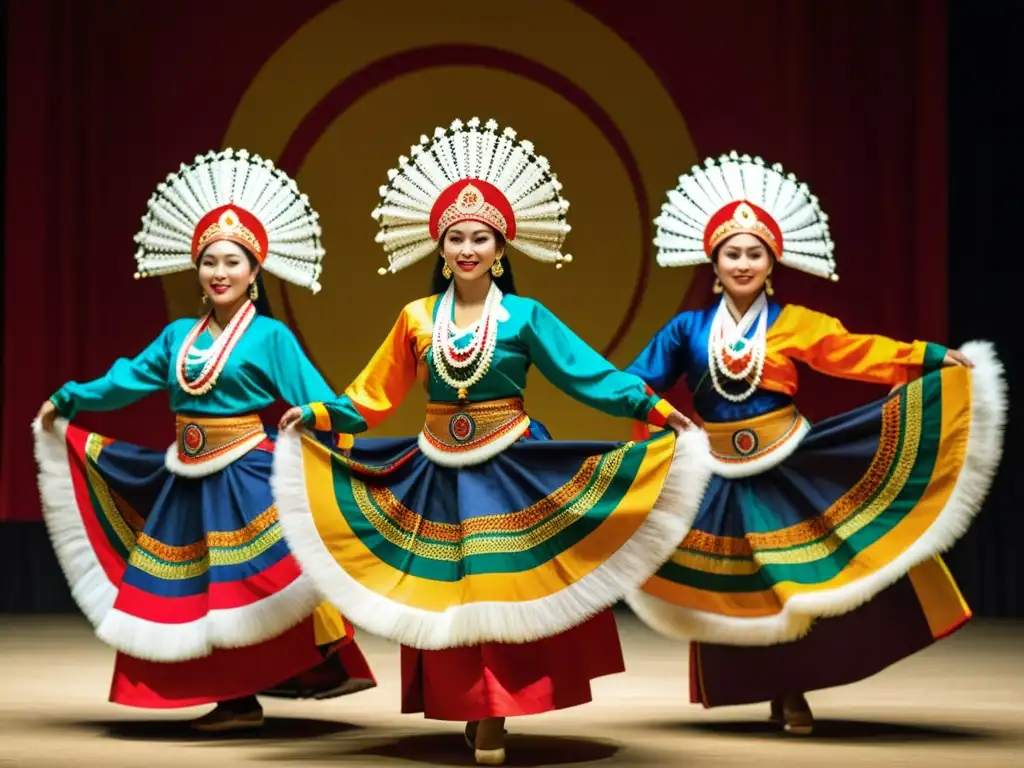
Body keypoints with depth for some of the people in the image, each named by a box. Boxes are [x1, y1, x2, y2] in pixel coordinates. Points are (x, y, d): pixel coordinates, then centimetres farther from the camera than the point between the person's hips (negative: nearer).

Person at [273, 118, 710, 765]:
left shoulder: (524, 316, -5)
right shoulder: (417, 319, 2)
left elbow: (587, 371, -8)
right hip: (439, 474, 3)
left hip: (509, 470, -3)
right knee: (447, 592, 5)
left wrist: (655, 408, -16)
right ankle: (469, 712, 16)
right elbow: (375, 394, 8)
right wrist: (318, 413, -2)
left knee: (503, 590, -1)